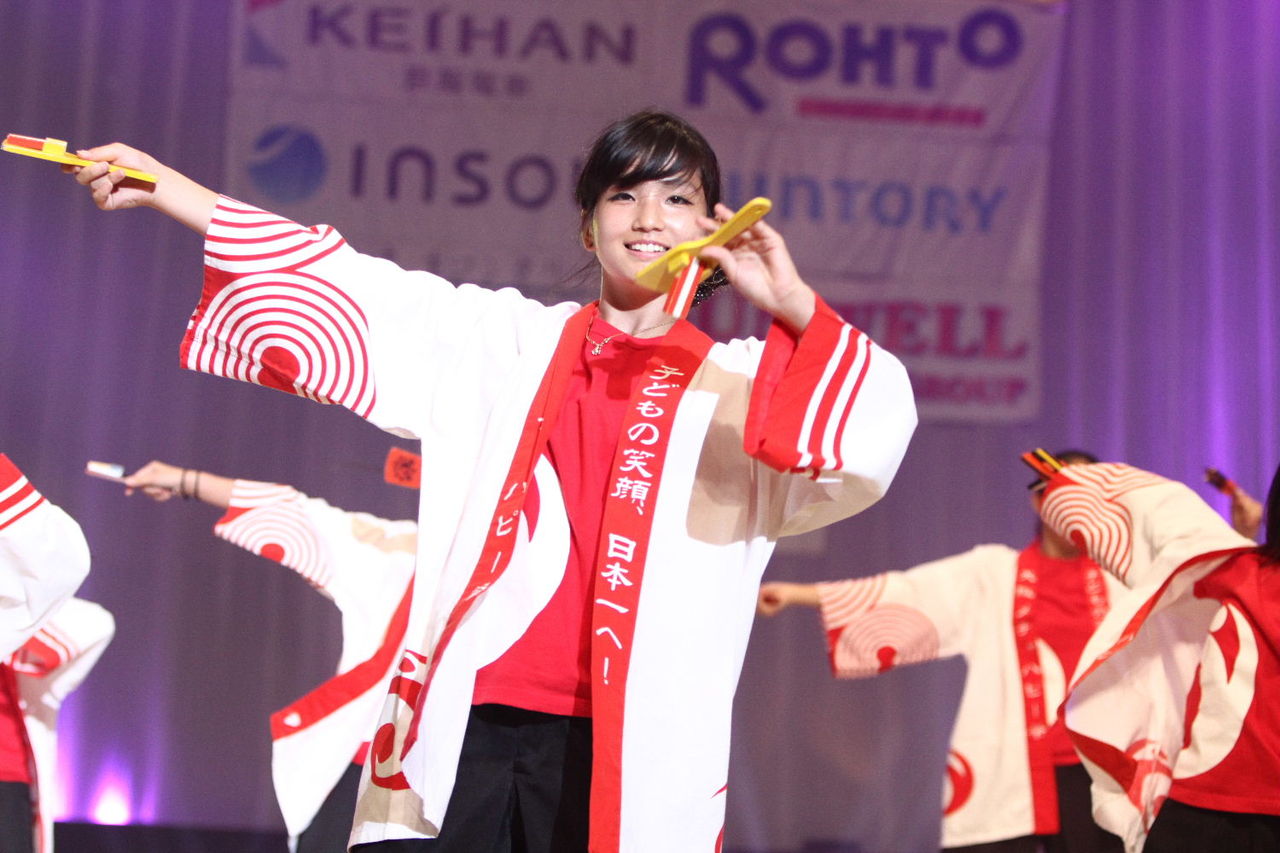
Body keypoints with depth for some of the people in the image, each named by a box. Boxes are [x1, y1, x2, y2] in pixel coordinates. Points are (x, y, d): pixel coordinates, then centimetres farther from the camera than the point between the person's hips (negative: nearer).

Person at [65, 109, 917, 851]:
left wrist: (792, 305, -21)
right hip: (461, 724, 2)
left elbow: (875, 427, -8)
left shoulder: (741, 388, 8)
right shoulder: (506, 344, 13)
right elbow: (341, 289, 13)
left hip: (619, 743, -1)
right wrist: (162, 184, 12)